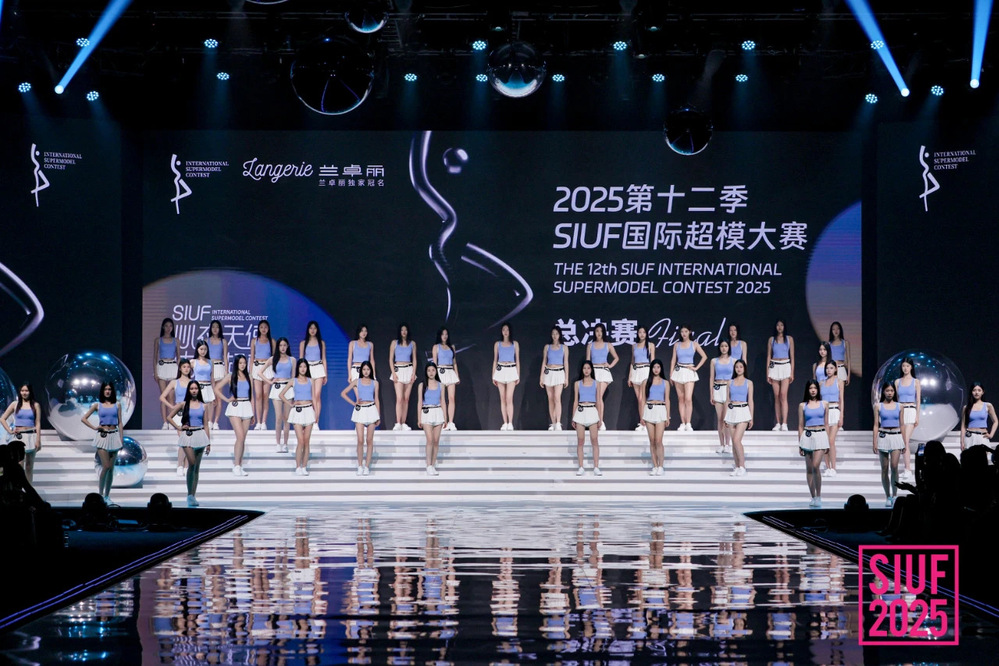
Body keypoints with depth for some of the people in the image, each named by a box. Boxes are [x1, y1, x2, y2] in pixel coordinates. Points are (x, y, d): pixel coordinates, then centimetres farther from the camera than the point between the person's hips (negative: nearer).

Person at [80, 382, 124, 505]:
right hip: (102, 436, -2)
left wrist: (121, 439, 3)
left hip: (114, 436, 2)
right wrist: (94, 427, -2)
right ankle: (100, 494, -3)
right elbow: (84, 418, 9)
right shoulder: (97, 405, 5)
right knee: (106, 467, -14)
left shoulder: (117, 405, 9)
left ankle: (107, 496, 10)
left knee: (111, 468, 3)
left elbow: (120, 422, 9)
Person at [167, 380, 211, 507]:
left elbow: (205, 425, 11)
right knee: (192, 464, -17)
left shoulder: (202, 406, 9)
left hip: (200, 435, 3)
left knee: (197, 467, 5)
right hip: (187, 435, -3)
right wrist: (178, 428, 2)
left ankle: (193, 495, 10)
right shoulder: (183, 404, 2)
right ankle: (190, 494, -9)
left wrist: (209, 443, 8)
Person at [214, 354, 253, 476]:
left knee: (243, 439, 5)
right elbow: (217, 388, 4)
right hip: (235, 407, -4)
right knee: (240, 436, -15)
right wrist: (226, 399, -3)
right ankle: (236, 466, -12)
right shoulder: (230, 376, 3)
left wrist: (253, 413, 14)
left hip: (246, 407, 4)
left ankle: (240, 466, 10)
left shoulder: (248, 378, 13)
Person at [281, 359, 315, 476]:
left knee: (306, 442, 2)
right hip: (297, 411, -2)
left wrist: (315, 413, 7)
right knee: (300, 441, -10)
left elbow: (313, 397, 11)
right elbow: (282, 394, 10)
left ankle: (304, 467, 7)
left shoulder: (310, 381, 9)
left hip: (308, 410, 2)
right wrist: (290, 404, 1)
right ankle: (298, 467, -4)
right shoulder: (293, 381, 3)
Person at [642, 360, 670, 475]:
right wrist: (642, 416, 3)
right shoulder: (646, 382, 8)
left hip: (660, 410, -2)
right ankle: (655, 467, 9)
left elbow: (667, 400, 7)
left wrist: (668, 417, 2)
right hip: (649, 410, 2)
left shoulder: (665, 383, 7)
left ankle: (660, 467, -5)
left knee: (658, 440, -10)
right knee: (652, 441, 4)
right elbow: (643, 399, 9)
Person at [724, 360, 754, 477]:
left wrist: (751, 418, -3)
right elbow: (728, 400, 14)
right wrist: (725, 417, 10)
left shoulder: (748, 382, 3)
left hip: (743, 411, -4)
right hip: (732, 412, 4)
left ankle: (742, 467, -8)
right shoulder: (730, 382, 11)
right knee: (734, 441, 4)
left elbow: (750, 401, 2)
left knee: (737, 440, -15)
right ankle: (737, 467, 10)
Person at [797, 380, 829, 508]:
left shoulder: (823, 404, 7)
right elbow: (800, 425, 8)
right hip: (807, 436, 1)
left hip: (820, 436, -1)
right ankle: (813, 497, 13)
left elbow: (826, 424, 10)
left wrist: (827, 441, 7)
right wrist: (800, 444, 5)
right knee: (809, 469, 5)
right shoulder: (803, 405, 5)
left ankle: (818, 496, -8)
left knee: (815, 466, -16)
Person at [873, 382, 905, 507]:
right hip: (883, 437, 0)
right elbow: (876, 425, 3)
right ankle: (887, 497, 10)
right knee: (885, 468, 3)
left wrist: (904, 441, 9)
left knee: (894, 466, -12)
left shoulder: (899, 406, 7)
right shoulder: (878, 406, 3)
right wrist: (875, 442, -4)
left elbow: (901, 425, 11)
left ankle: (894, 495, -4)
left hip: (896, 437, 0)